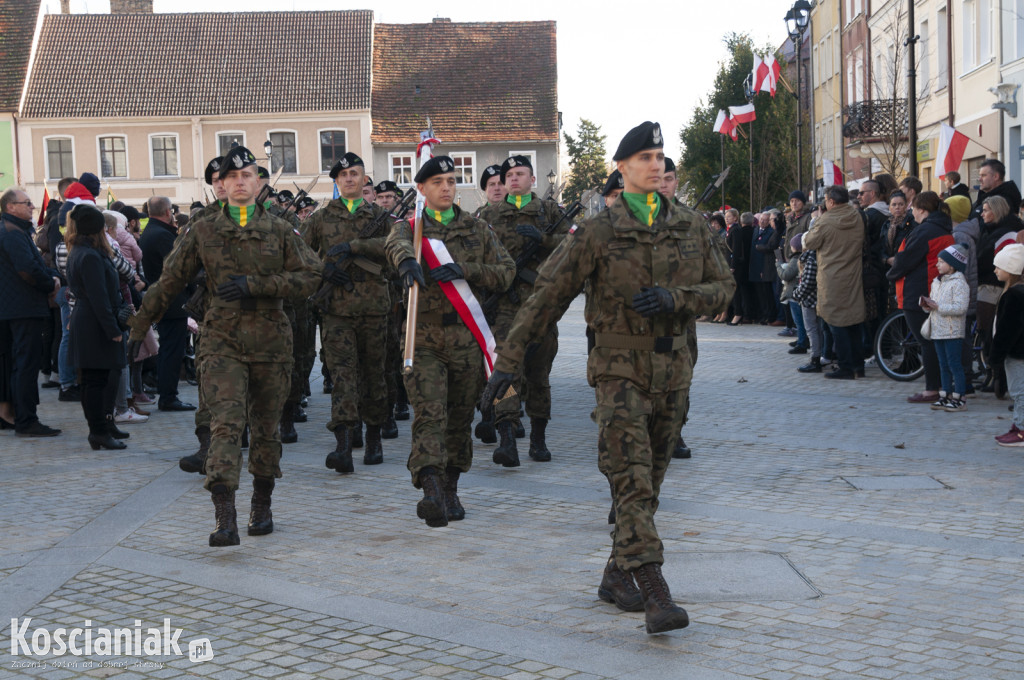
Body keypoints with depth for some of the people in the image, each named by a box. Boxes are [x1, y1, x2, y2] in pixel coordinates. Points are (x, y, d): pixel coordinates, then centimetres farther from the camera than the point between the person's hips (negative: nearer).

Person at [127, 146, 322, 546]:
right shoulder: (203, 232, 6)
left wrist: (254, 285, -13)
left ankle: (261, 507, 31)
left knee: (265, 428, 11)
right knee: (226, 423, -16)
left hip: (270, 342, 2)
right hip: (222, 341, -1)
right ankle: (225, 520, -24)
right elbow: (169, 282, 10)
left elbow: (309, 276, -3)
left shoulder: (279, 231, 6)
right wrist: (140, 326, 12)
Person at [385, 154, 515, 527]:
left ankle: (450, 490, 25)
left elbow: (506, 272, 4)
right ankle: (431, 491, -26)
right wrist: (406, 260, -45)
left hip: (467, 338, 3)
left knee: (460, 418, 10)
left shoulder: (477, 229, 12)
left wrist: (463, 270, -13)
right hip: (424, 336, -3)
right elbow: (396, 244, -20)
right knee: (429, 414, -16)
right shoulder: (409, 227, 5)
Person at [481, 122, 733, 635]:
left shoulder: (691, 228, 6)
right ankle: (656, 595, -20)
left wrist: (674, 299, -13)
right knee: (633, 480, -15)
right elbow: (547, 297, -4)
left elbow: (722, 287, 8)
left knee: (649, 480, 12)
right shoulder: (596, 233, -6)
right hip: (619, 367, -4)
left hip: (672, 368, 5)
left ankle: (618, 576, 27)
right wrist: (507, 360, -6)